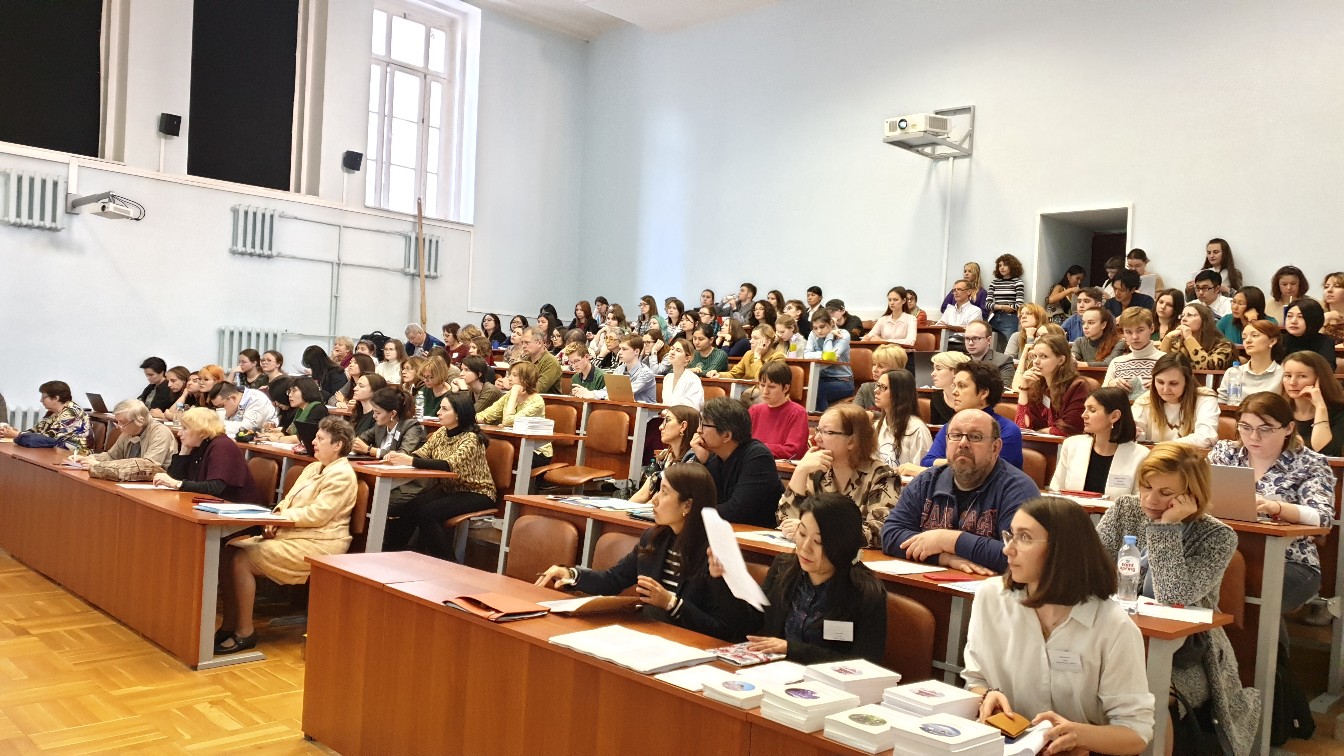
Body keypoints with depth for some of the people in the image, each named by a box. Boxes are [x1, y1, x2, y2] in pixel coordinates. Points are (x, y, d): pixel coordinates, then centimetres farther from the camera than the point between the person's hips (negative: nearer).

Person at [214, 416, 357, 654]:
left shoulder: (341, 475, -11)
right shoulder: (313, 468, 19)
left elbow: (317, 514, -19)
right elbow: (288, 501, 17)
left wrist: (281, 517, -14)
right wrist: (274, 521, -2)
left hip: (318, 545, -9)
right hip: (291, 534, 10)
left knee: (242, 559, -20)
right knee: (229, 550, -5)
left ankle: (245, 633, -9)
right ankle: (229, 626, 1)